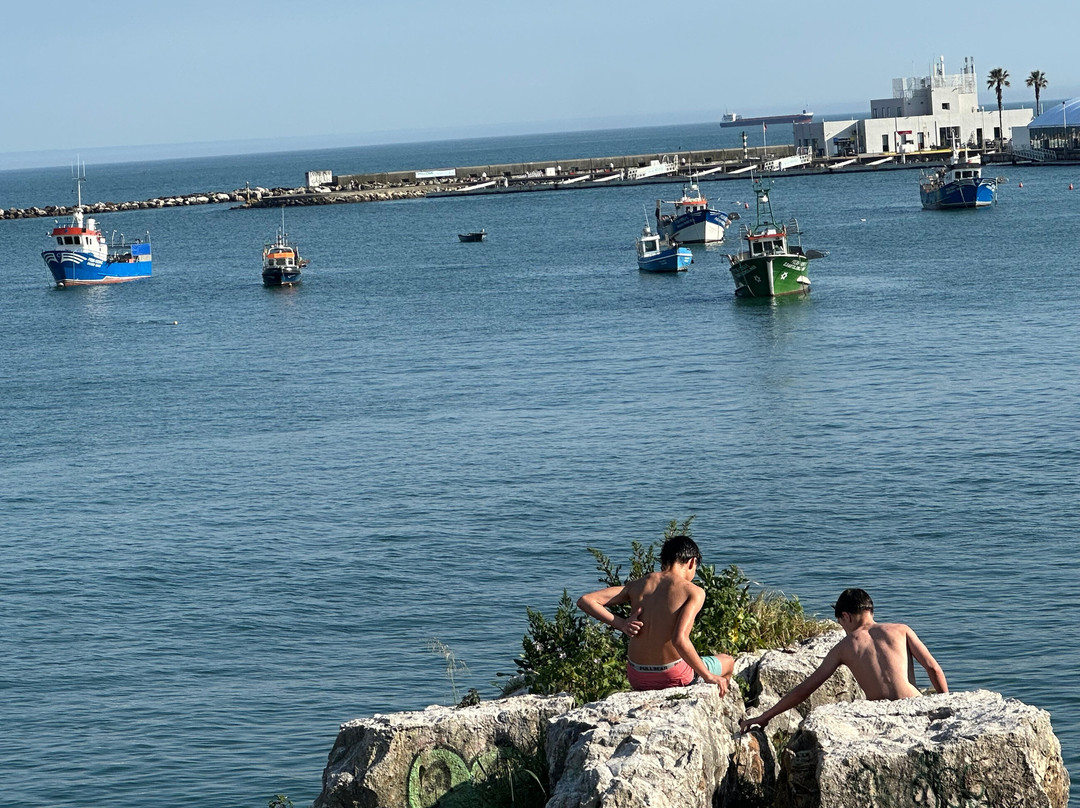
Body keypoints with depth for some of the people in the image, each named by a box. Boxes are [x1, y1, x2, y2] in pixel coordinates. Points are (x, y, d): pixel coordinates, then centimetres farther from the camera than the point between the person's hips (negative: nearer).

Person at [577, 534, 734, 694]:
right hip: (673, 679, -4)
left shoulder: (637, 585, 0)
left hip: (637, 680, 4)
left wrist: (621, 624, -6)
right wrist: (708, 676, -17)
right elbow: (679, 640, -27)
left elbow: (585, 601, -6)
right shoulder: (693, 592, -13)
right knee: (728, 662, 27)